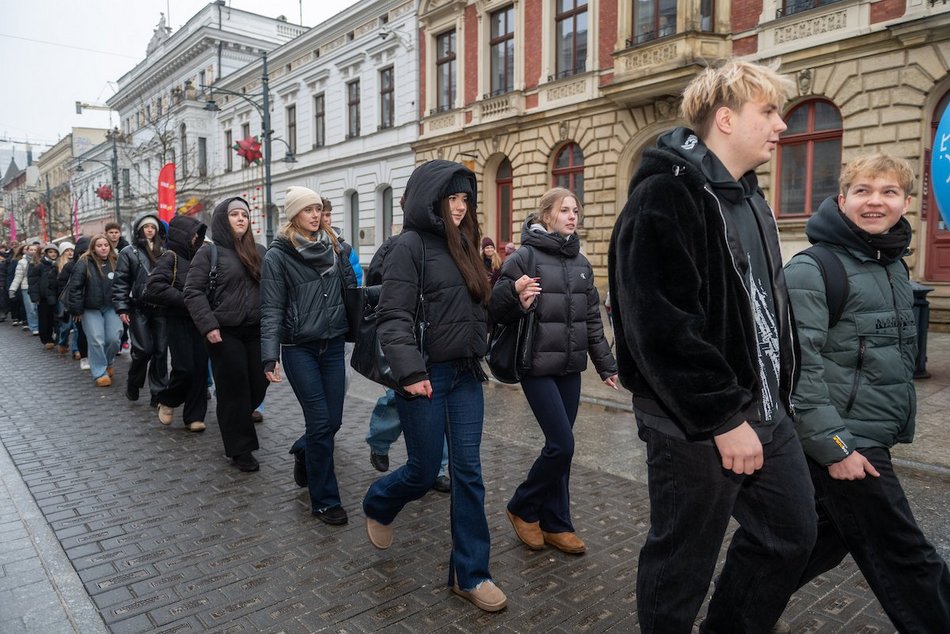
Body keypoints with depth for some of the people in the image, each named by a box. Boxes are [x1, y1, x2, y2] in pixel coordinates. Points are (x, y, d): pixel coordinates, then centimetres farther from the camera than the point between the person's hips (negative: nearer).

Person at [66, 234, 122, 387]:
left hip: (111, 308, 3)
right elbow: (75, 287, -7)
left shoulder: (115, 262, 4)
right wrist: (77, 309, -9)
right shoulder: (84, 263, -6)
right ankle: (100, 373, 6)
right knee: (97, 341, -7)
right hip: (91, 309, -2)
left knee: (114, 338, -5)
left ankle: (108, 363, 23)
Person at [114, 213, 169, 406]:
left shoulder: (164, 252, 12)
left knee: (161, 350, 1)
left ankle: (158, 392, 10)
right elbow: (120, 282, 0)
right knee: (144, 350, -6)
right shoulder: (129, 252, 4)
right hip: (139, 309, -2)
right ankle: (133, 384, 20)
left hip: (161, 308, 3)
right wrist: (122, 308, -7)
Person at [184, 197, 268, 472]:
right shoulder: (209, 252, -2)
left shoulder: (259, 252, 12)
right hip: (225, 333, -4)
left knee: (258, 387, 7)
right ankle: (240, 449, 14)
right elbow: (193, 292, -7)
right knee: (234, 389, 1)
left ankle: (234, 423, 37)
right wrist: (208, 326, -16)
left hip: (256, 331, 5)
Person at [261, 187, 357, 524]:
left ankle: (303, 450, 43)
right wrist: (270, 356, -14)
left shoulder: (333, 247, 9)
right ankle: (324, 501, 11)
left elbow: (349, 290, 16)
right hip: (299, 348, -5)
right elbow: (271, 308, -8)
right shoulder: (278, 255, -5)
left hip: (333, 344, 5)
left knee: (333, 421, 8)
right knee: (321, 423, -5)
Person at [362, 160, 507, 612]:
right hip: (426, 376, -6)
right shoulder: (410, 245, -9)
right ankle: (377, 506, 41)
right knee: (424, 472, 6)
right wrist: (410, 372, -24)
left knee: (468, 472, 7)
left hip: (466, 375, 6)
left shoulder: (462, 245, 12)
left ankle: (469, 575, 19)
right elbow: (392, 318, -16)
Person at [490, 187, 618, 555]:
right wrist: (516, 299, -29)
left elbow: (593, 319, 17)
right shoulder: (525, 256, -8)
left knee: (559, 445, 11)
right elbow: (496, 311, -8)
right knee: (562, 445, -7)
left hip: (570, 367, 6)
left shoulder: (581, 262, 11)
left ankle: (555, 525, 24)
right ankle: (522, 508, 17)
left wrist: (606, 365, 17)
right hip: (538, 366, -6)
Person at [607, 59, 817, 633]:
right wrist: (723, 418, -21)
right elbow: (661, 326, -26)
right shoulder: (665, 198, -17)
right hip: (698, 427, -9)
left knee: (793, 534, 19)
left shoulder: (748, 198, 14)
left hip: (765, 415, 9)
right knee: (683, 562, 7)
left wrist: (775, 399, 16)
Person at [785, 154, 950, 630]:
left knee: (827, 535, 18)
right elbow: (798, 367, -21)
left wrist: (898, 423, 20)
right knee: (905, 557, 5)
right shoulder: (812, 270, -16)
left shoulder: (894, 266, 11)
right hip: (841, 441, -9)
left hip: (873, 436, 9)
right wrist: (833, 447, -21)